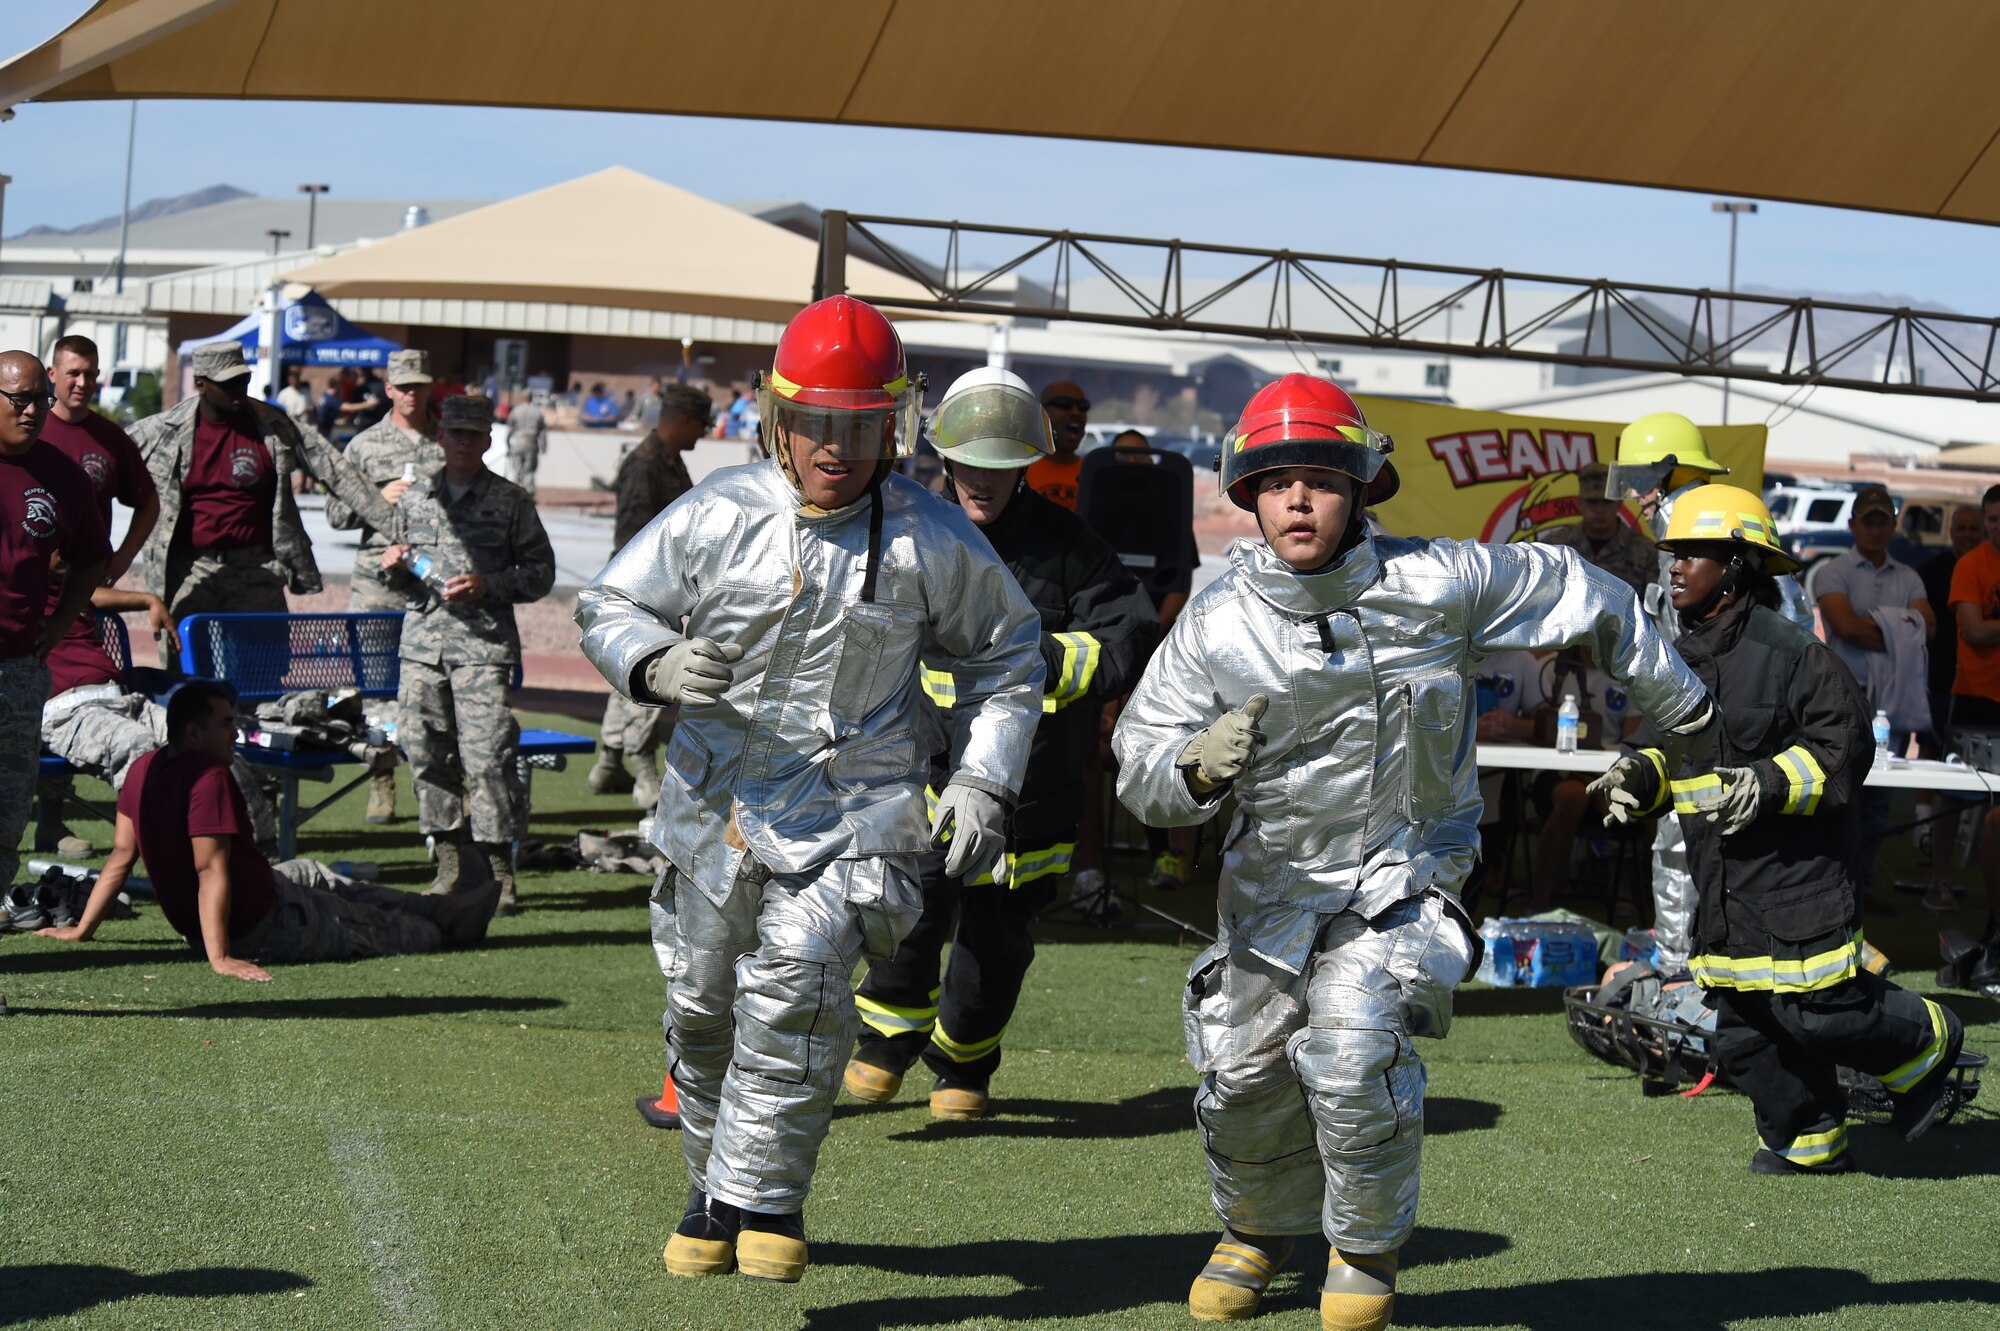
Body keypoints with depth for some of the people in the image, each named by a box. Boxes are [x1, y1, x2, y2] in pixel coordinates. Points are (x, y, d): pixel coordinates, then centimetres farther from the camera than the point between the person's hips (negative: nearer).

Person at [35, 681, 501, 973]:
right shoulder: (209, 778, -28)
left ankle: (445, 911, 40)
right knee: (384, 930, 13)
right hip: (261, 929, -10)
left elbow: (122, 853, 4)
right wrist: (220, 958, -37)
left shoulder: (144, 769, -2)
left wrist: (83, 928, 12)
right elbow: (212, 869, -34)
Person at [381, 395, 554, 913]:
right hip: (422, 640, 4)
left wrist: (488, 585, -10)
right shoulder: (415, 497, 15)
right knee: (425, 752, 2)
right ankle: (449, 865, 13)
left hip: (484, 641, -4)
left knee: (488, 755, -11)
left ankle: (500, 871, -4)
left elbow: (541, 572, 4)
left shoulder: (511, 501, 5)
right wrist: (394, 569, 1)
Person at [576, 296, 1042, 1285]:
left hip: (852, 808, -2)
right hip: (719, 798, 2)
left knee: (796, 989, -21)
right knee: (702, 1009, 11)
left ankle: (763, 1200, -9)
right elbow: (607, 604, 5)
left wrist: (985, 780, 0)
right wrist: (656, 663, -17)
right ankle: (713, 1194, 32)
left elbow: (1006, 656, 10)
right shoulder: (714, 518, -5)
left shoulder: (932, 542, -4)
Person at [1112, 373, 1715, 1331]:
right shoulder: (1218, 623, -11)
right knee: (1241, 1072, 5)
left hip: (1405, 878, -3)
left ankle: (1366, 1251, 3)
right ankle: (1258, 1232, 39)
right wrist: (1198, 767, -34)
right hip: (1274, 884, 3)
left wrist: (1677, 704, 14)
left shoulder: (1435, 586, -14)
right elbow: (1141, 772, -8)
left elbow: (1578, 593, 1)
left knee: (1355, 1048, -23)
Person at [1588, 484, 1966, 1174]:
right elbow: (1667, 746, 21)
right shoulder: (1681, 659, 11)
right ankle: (1809, 1139, 26)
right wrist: (1640, 774, 0)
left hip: (1797, 873, -8)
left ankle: (1926, 1041, 19)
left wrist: (1770, 784, -25)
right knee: (1743, 1025, 10)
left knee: (1820, 1008, -8)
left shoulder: (1792, 652, -13)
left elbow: (1843, 749, -13)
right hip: (1719, 879, 8)